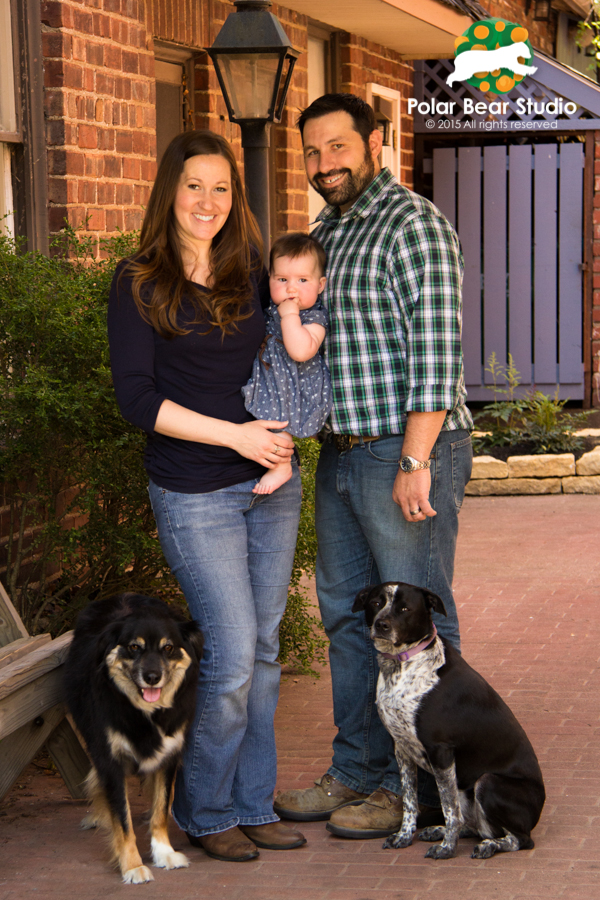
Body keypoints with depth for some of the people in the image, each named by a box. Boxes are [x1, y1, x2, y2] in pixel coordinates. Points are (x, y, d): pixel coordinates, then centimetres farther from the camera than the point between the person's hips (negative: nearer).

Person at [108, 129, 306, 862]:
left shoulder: (249, 271, 8)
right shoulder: (140, 282, -6)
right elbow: (136, 397, -11)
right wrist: (234, 435, -15)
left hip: (271, 482, 5)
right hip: (195, 493, -5)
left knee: (264, 650, 9)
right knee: (232, 656, -7)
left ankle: (252, 806, 20)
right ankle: (203, 812, 11)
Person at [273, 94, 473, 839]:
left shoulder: (412, 224, -12)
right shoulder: (327, 232, 16)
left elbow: (436, 351, -18)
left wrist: (415, 461, -21)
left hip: (410, 449, -9)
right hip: (342, 453, 9)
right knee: (346, 615, 14)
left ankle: (421, 787, 7)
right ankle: (357, 772, 25)